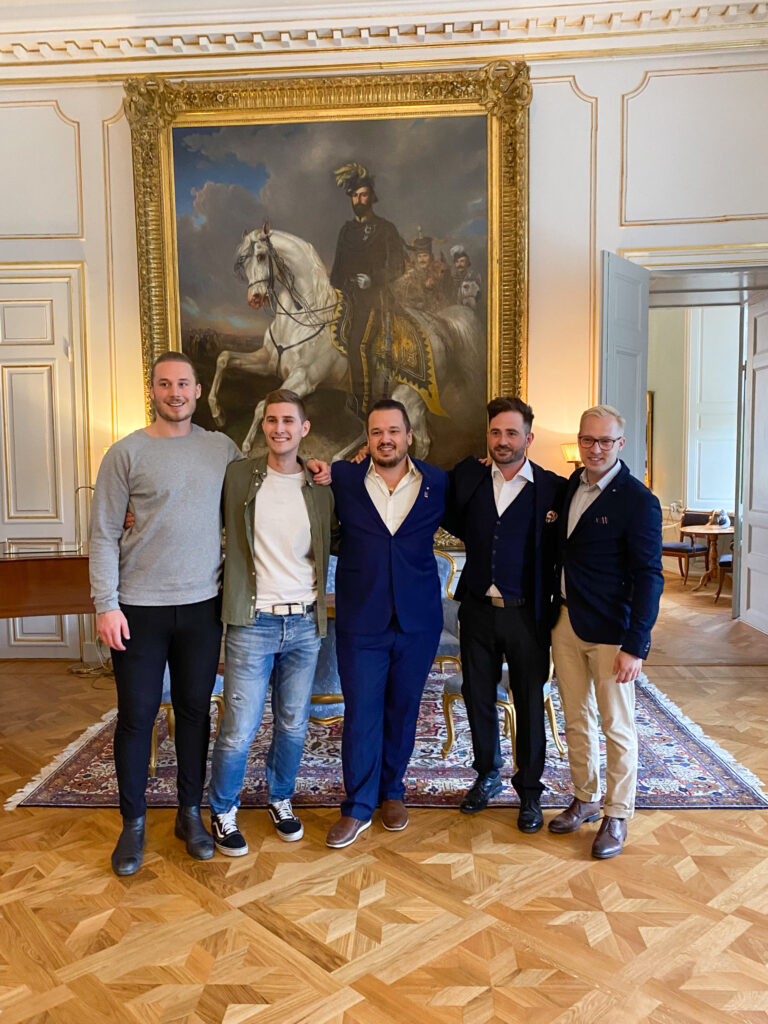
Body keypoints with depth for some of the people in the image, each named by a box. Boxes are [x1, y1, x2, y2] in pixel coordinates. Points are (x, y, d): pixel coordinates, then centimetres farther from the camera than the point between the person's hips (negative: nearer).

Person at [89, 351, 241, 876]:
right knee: (137, 716, 6)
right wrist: (106, 604, -9)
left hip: (203, 605, 2)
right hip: (139, 608, -2)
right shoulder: (127, 453, -3)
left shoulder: (222, 448, 5)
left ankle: (191, 813, 28)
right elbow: (103, 534, -4)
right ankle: (133, 822, 24)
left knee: (195, 710, 12)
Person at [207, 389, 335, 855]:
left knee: (294, 725, 14)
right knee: (239, 729, 2)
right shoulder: (237, 476, -2)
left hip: (305, 624, 3)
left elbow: (334, 547, 14)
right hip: (253, 623, -3)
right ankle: (223, 812, 26)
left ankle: (281, 800, 38)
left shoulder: (321, 488, 4)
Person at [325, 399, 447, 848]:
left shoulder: (437, 482, 1)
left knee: (403, 709, 15)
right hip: (361, 621, -1)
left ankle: (392, 791, 35)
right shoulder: (342, 480, -2)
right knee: (361, 713, 4)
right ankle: (359, 807, 20)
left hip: (418, 621, 2)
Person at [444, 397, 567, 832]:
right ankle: (487, 774, 37)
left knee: (530, 704, 9)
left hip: (527, 615, -3)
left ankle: (530, 790, 28)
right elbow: (454, 521, 15)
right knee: (478, 698, 15)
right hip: (478, 611, 3)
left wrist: (557, 609, -10)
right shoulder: (467, 476, 0)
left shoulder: (553, 488, -8)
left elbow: (562, 552, -7)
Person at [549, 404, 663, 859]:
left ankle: (617, 816, 23)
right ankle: (585, 799, 34)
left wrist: (635, 646, -17)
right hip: (566, 622, 6)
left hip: (610, 632, -6)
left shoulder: (637, 500, -13)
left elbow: (649, 577, -14)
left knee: (617, 726, 6)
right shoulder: (568, 488, 6)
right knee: (576, 720, 16)